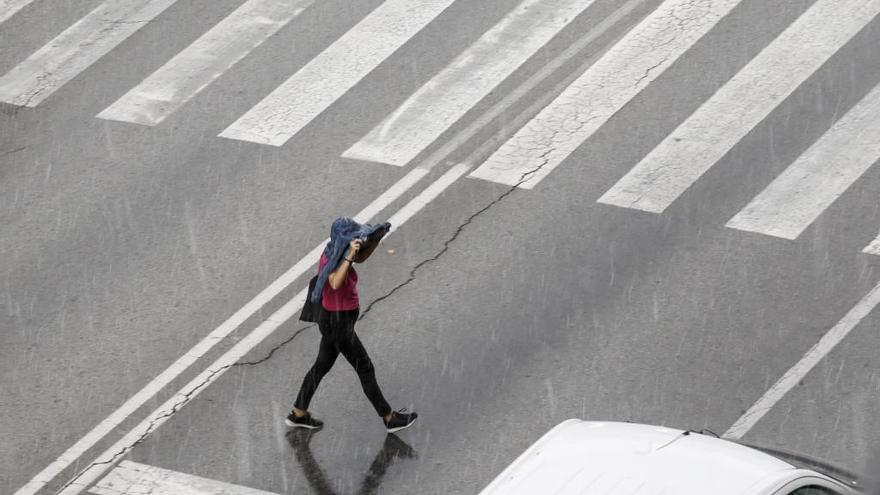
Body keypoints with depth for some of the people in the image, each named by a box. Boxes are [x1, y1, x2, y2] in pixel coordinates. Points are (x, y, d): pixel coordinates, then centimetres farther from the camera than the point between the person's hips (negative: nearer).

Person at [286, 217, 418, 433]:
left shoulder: (334, 250, -4)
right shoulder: (332, 261, -30)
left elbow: (361, 257, 13)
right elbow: (335, 283, -51)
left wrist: (377, 237, -2)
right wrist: (349, 256, -54)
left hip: (332, 319, 9)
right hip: (338, 324, -9)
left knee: (322, 366, 22)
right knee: (366, 369, 5)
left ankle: (298, 414, 33)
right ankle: (390, 419, 18)